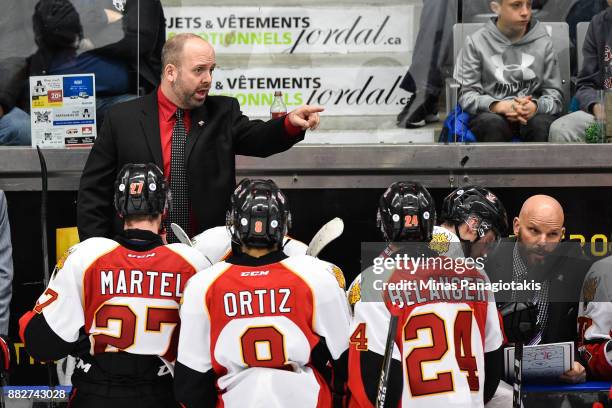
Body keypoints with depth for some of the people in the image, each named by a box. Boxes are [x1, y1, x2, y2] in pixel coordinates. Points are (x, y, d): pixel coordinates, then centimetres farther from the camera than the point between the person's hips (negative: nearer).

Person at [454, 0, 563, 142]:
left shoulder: (543, 42, 7)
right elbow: (465, 94, -1)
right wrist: (499, 106, -22)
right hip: (491, 113, -1)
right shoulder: (476, 42, 3)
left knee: (542, 124, -33)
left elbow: (554, 94, 7)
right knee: (493, 124, -36)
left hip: (532, 114, 1)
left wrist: (536, 106, -19)